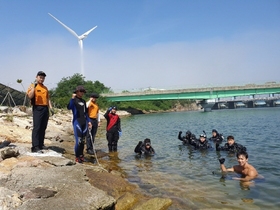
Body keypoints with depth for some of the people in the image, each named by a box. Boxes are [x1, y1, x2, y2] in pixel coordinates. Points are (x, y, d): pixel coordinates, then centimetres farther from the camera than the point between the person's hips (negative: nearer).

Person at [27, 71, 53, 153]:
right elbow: (30, 96, -13)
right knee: (37, 127, -11)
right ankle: (35, 147, -13)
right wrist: (34, 86, -17)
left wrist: (50, 107, 10)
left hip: (45, 108, 6)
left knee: (43, 128, 8)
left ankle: (41, 144, 17)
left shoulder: (45, 88, 20)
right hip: (37, 108, -6)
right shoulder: (32, 86, 1)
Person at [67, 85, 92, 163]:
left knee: (83, 141, 10)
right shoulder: (74, 100, -3)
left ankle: (81, 155, 23)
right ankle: (77, 157, 5)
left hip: (84, 123, 6)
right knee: (78, 141, -9)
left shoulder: (83, 101, 17)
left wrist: (88, 121, 19)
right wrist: (72, 98, -33)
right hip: (77, 122, -6)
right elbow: (69, 107, -22)